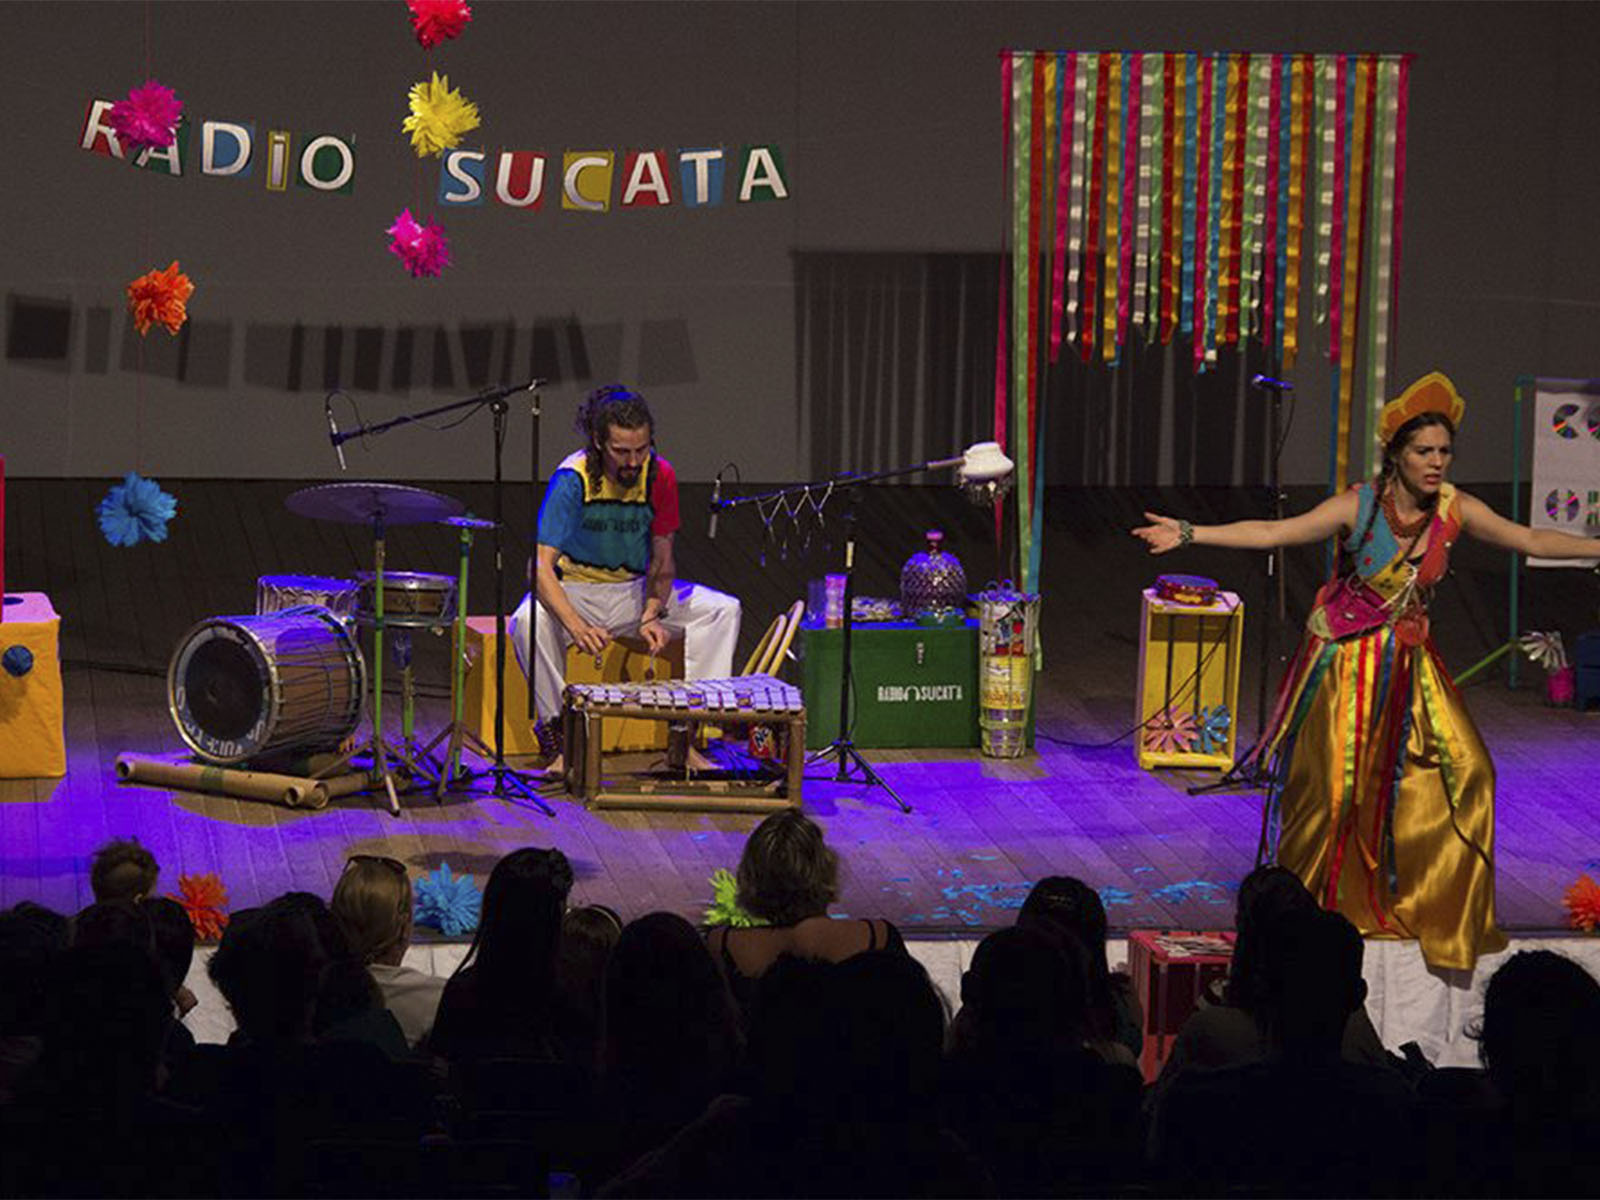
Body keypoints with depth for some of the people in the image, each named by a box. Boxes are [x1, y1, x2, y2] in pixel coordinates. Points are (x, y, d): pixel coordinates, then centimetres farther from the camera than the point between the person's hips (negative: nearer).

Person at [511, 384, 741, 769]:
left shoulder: (659, 475, -12)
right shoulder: (573, 478, -24)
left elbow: (662, 560, -3)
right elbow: (539, 567, -31)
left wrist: (652, 616, -23)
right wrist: (578, 628, -46)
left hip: (635, 591, 4)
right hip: (575, 590, -4)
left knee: (723, 610, -15)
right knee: (528, 622, -36)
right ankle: (557, 729, -23)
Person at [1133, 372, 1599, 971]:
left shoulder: (1456, 509, -6)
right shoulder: (1358, 507, -17)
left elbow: (1532, 541, 3)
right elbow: (1270, 533, -20)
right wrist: (1189, 534, -27)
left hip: (1409, 663, 4)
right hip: (1347, 659, -4)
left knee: (1461, 771, -5)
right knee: (1335, 783, -2)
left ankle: (1441, 912, 10)